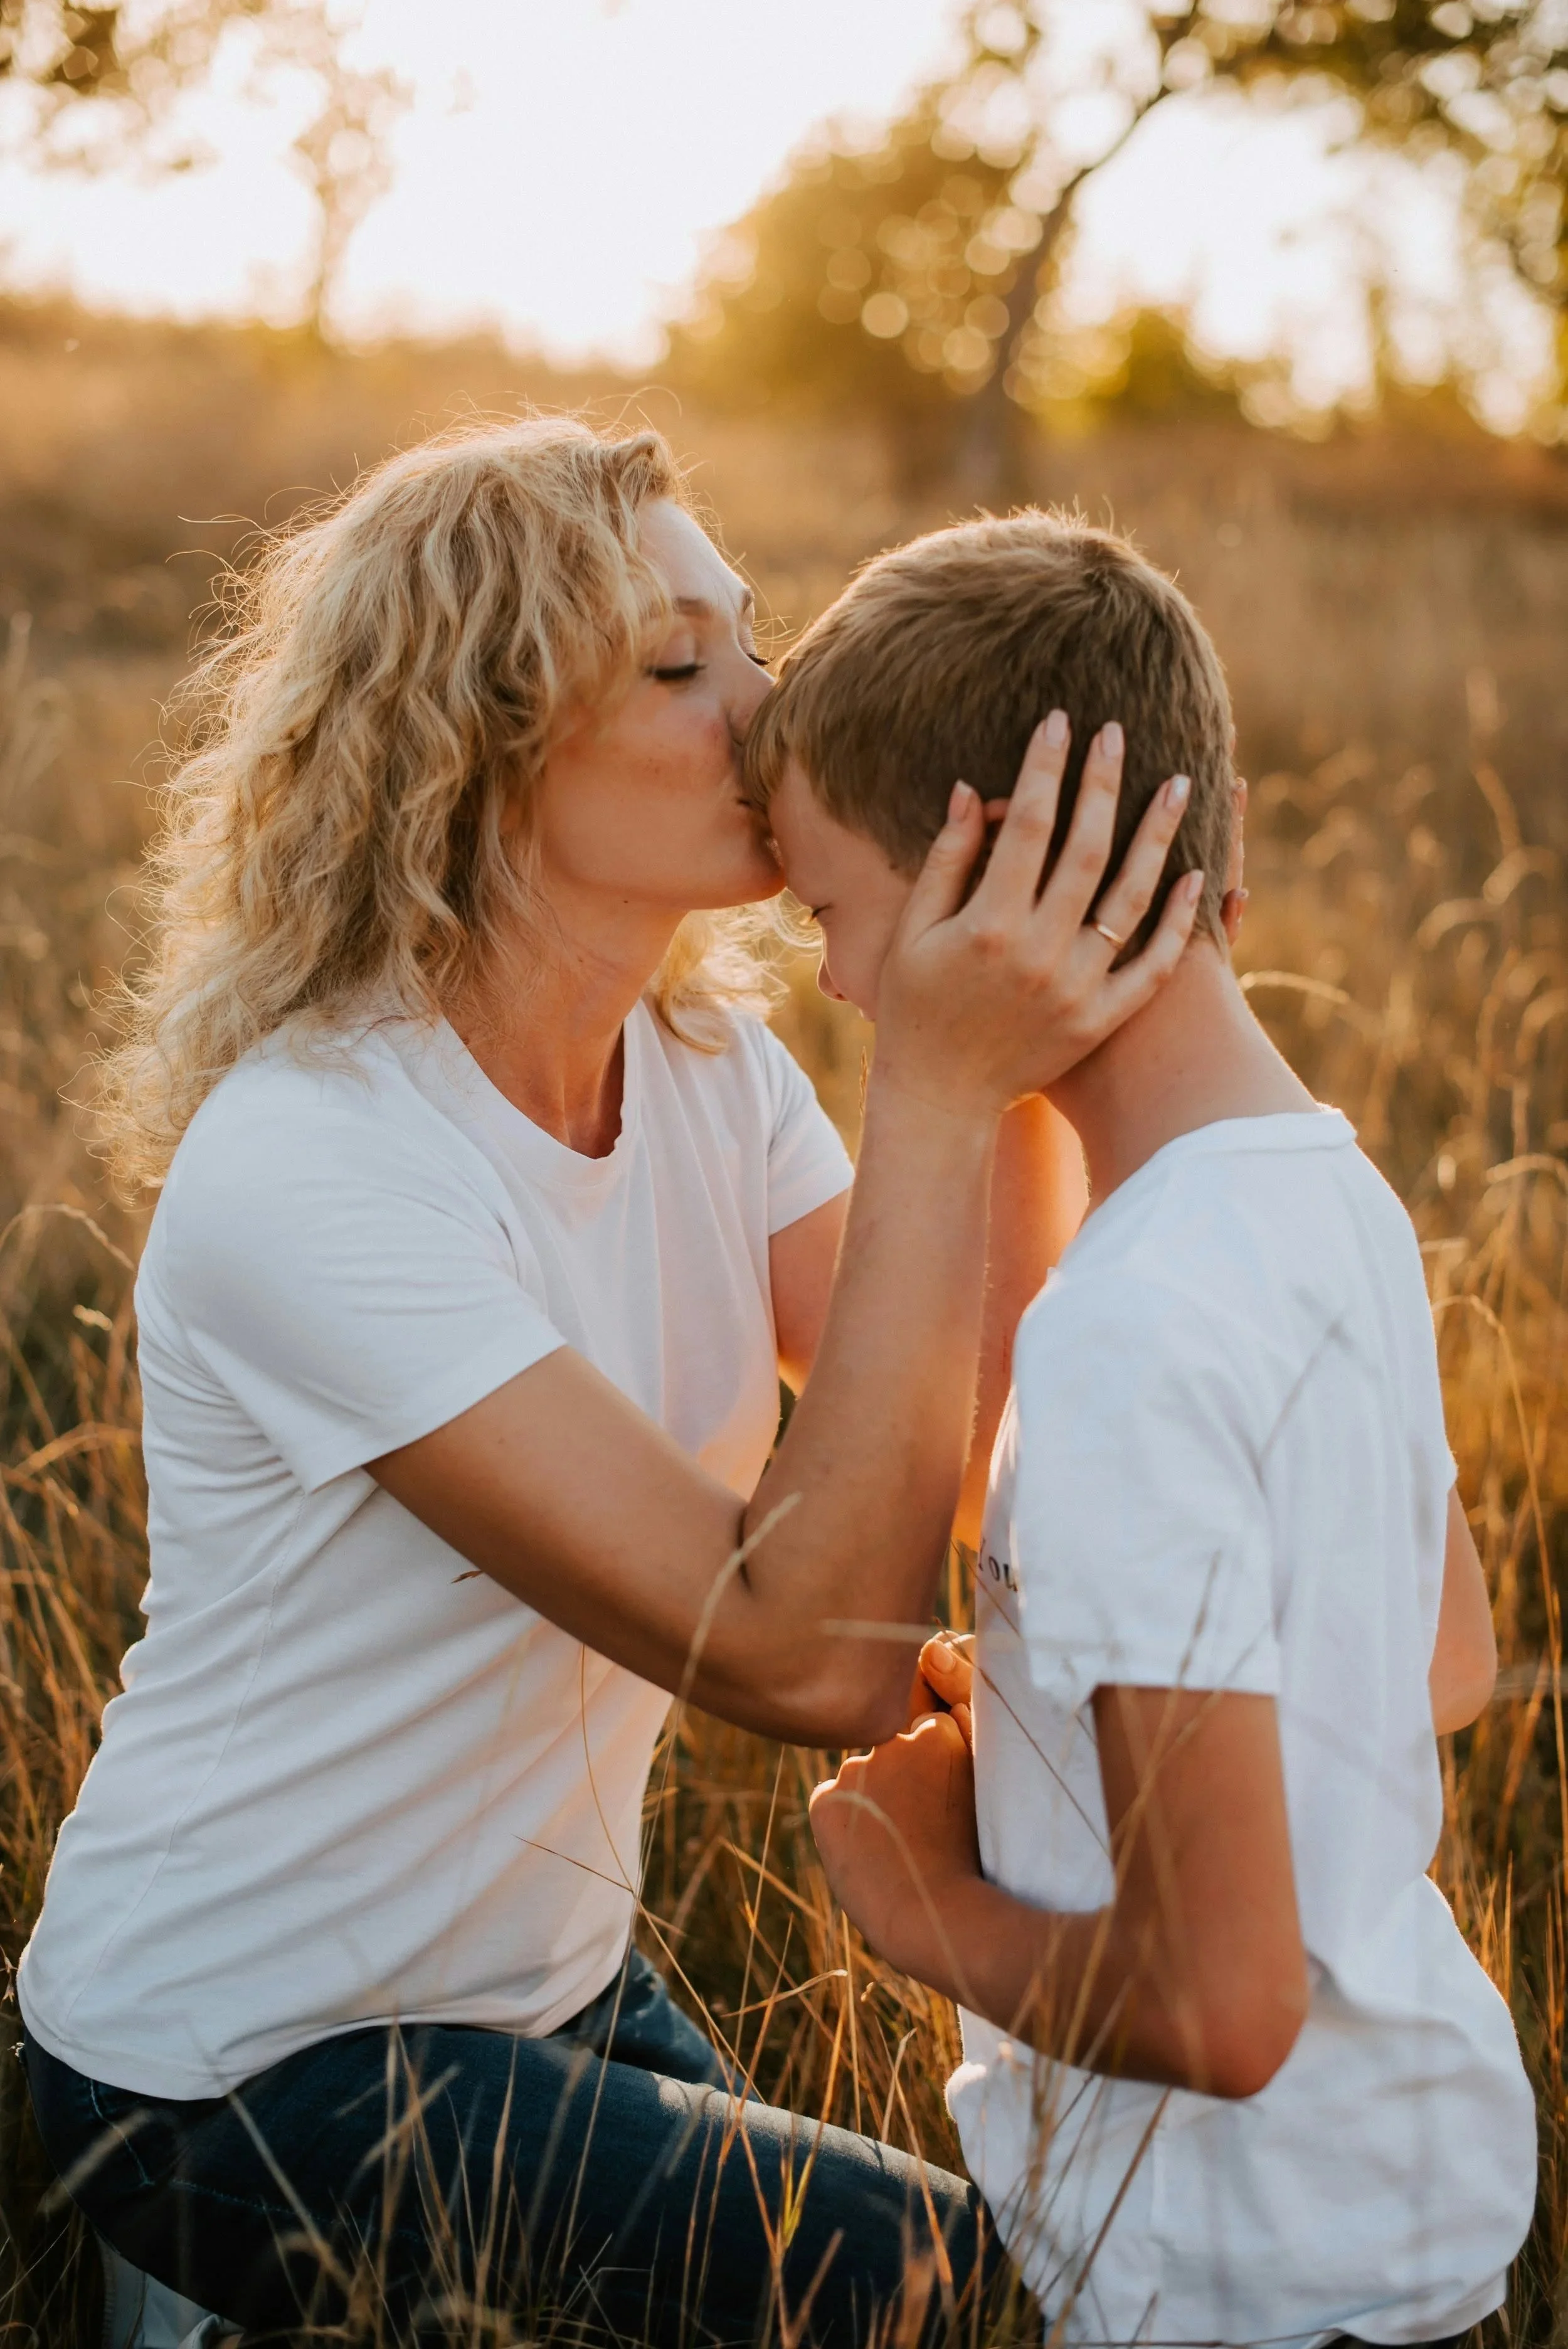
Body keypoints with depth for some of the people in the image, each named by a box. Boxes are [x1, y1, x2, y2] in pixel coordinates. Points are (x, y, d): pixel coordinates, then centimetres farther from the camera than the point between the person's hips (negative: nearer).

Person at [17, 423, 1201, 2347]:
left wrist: (1018, 1047, -21)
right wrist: (936, 1087, -35)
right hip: (242, 2068, -7)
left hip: (545, 1970, 8)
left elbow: (1003, 1456, -11)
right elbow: (808, 1654, -34)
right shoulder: (305, 1172, -28)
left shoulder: (705, 1059, -3)